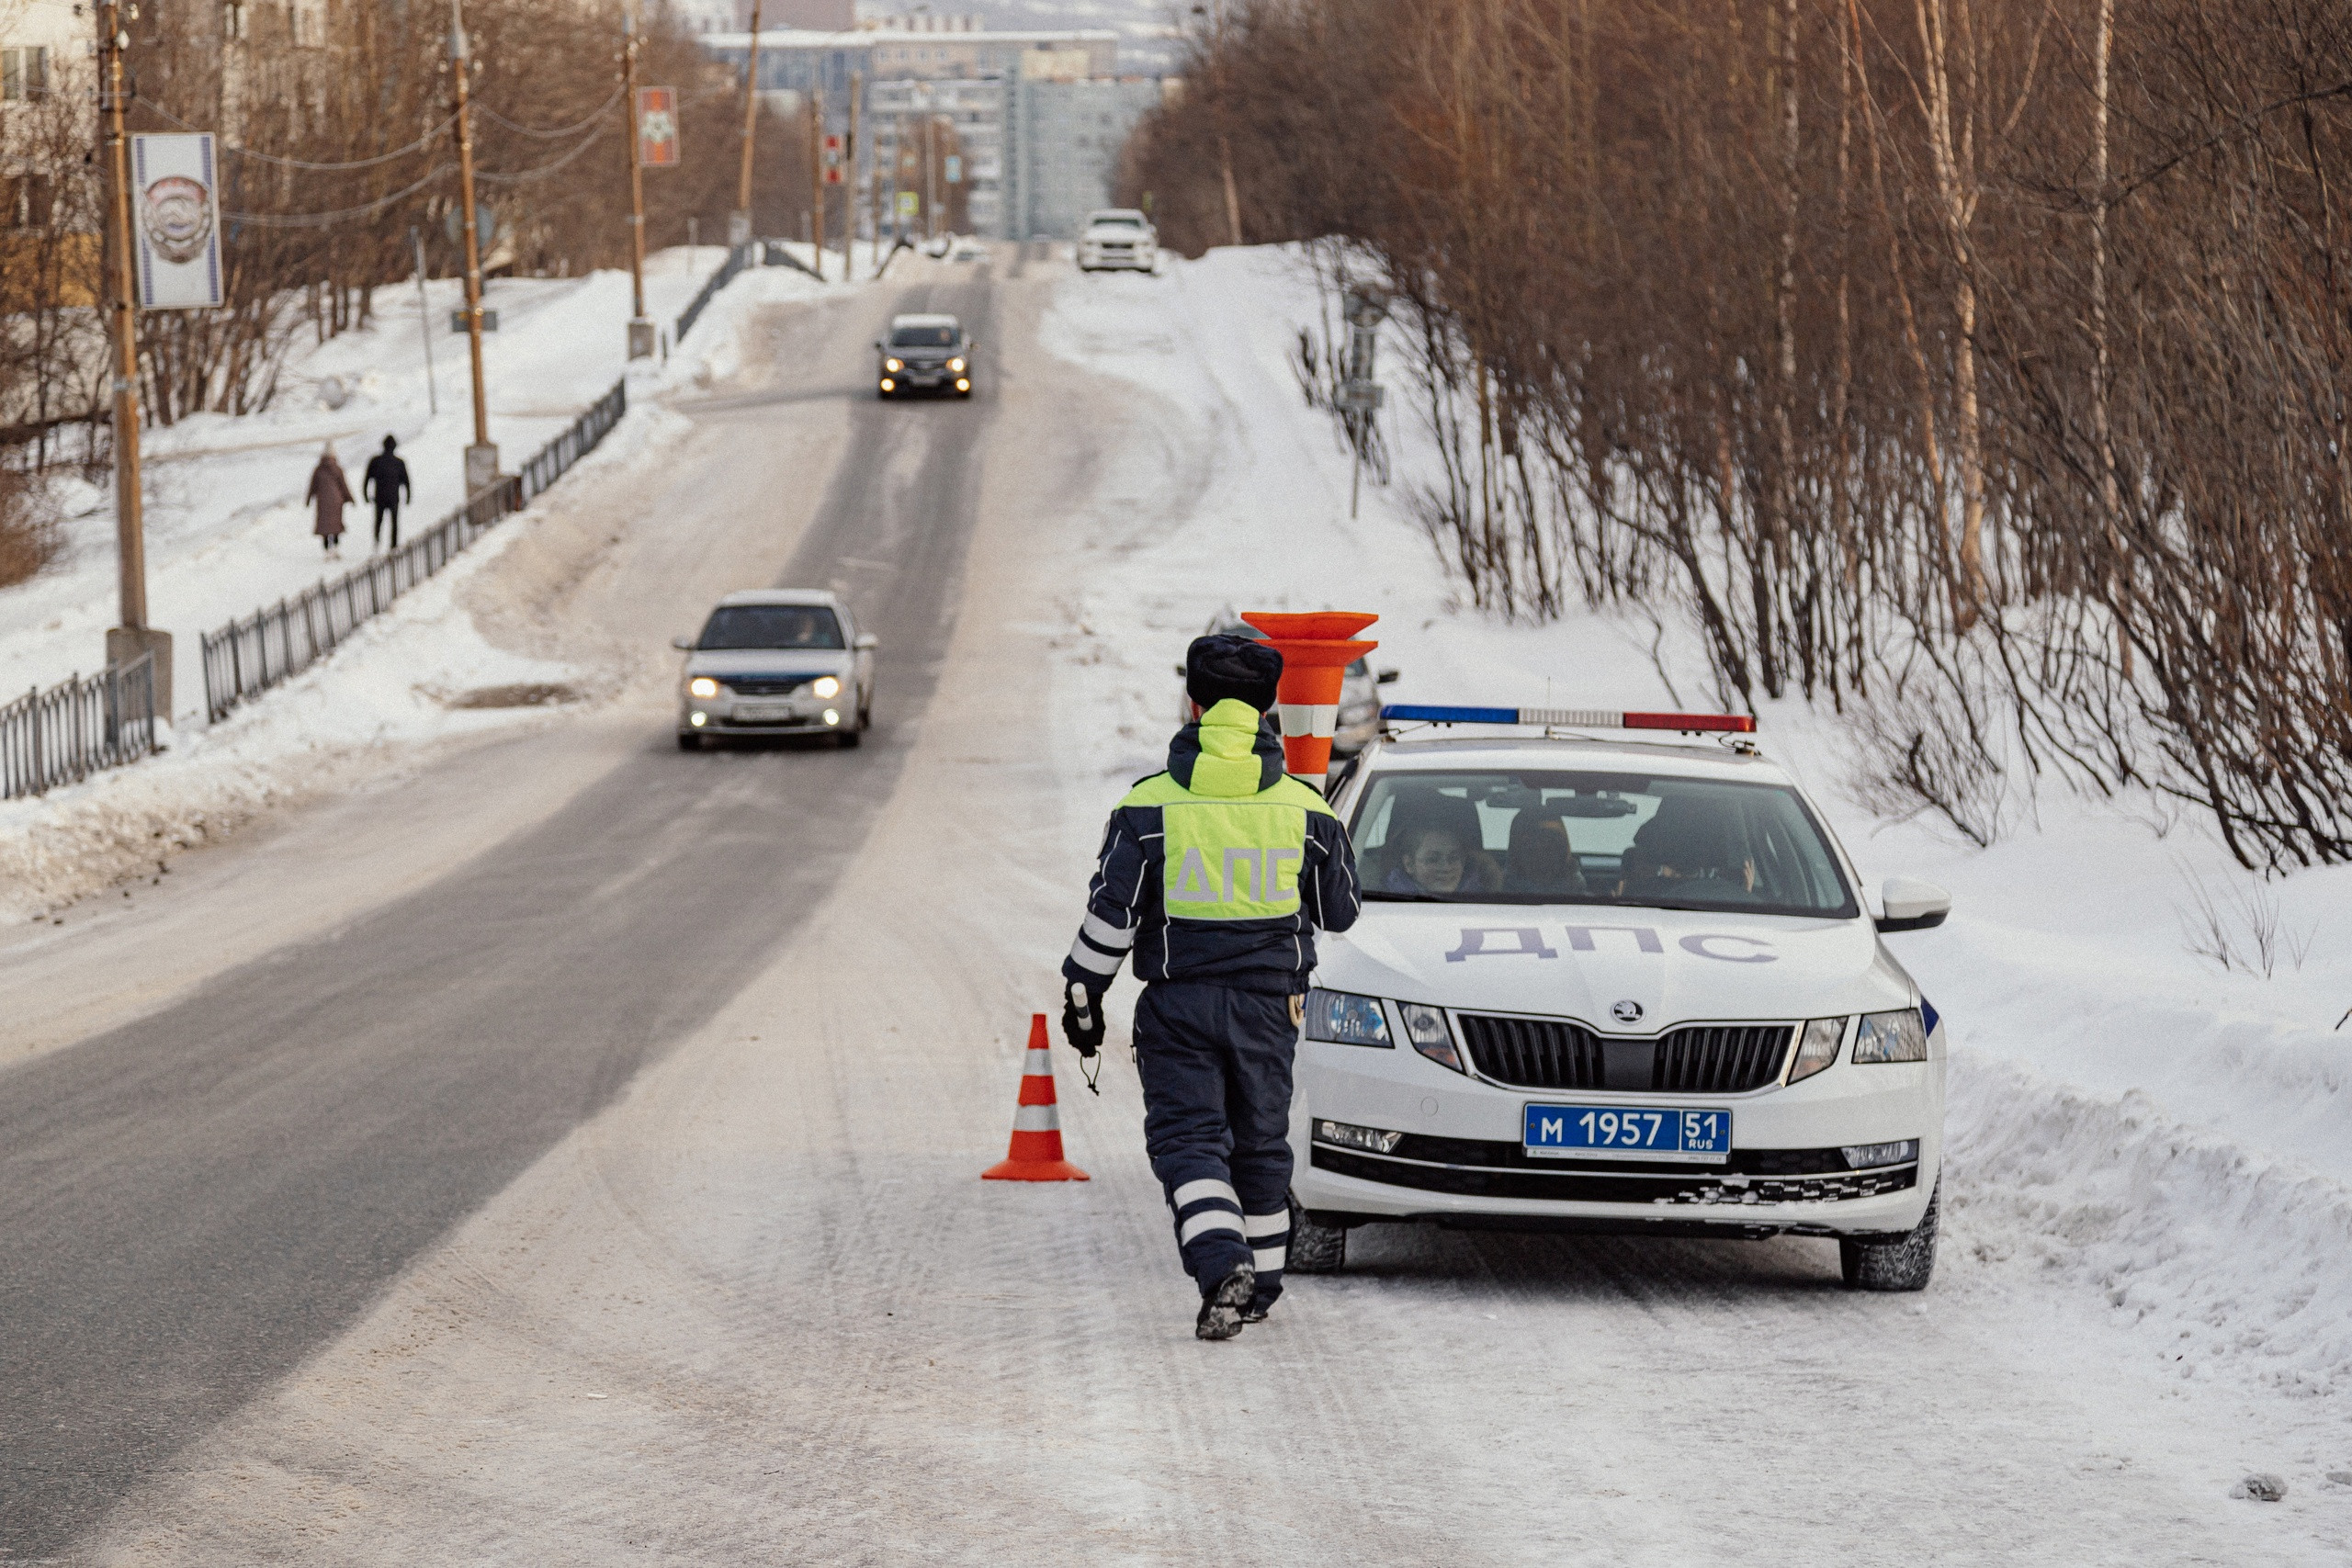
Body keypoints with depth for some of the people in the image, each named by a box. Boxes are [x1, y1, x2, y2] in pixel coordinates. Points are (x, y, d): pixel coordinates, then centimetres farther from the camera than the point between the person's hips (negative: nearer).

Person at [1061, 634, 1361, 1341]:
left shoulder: (1150, 806, -8)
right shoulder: (1303, 809, -1)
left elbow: (1111, 911, -7)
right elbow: (1341, 910, 10)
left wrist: (1083, 995, 3)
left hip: (1179, 1001, -3)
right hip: (1269, 1002, 3)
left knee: (1187, 1137, -1)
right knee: (1260, 1140, 16)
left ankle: (1221, 1262, -23)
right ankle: (1260, 1281, 24)